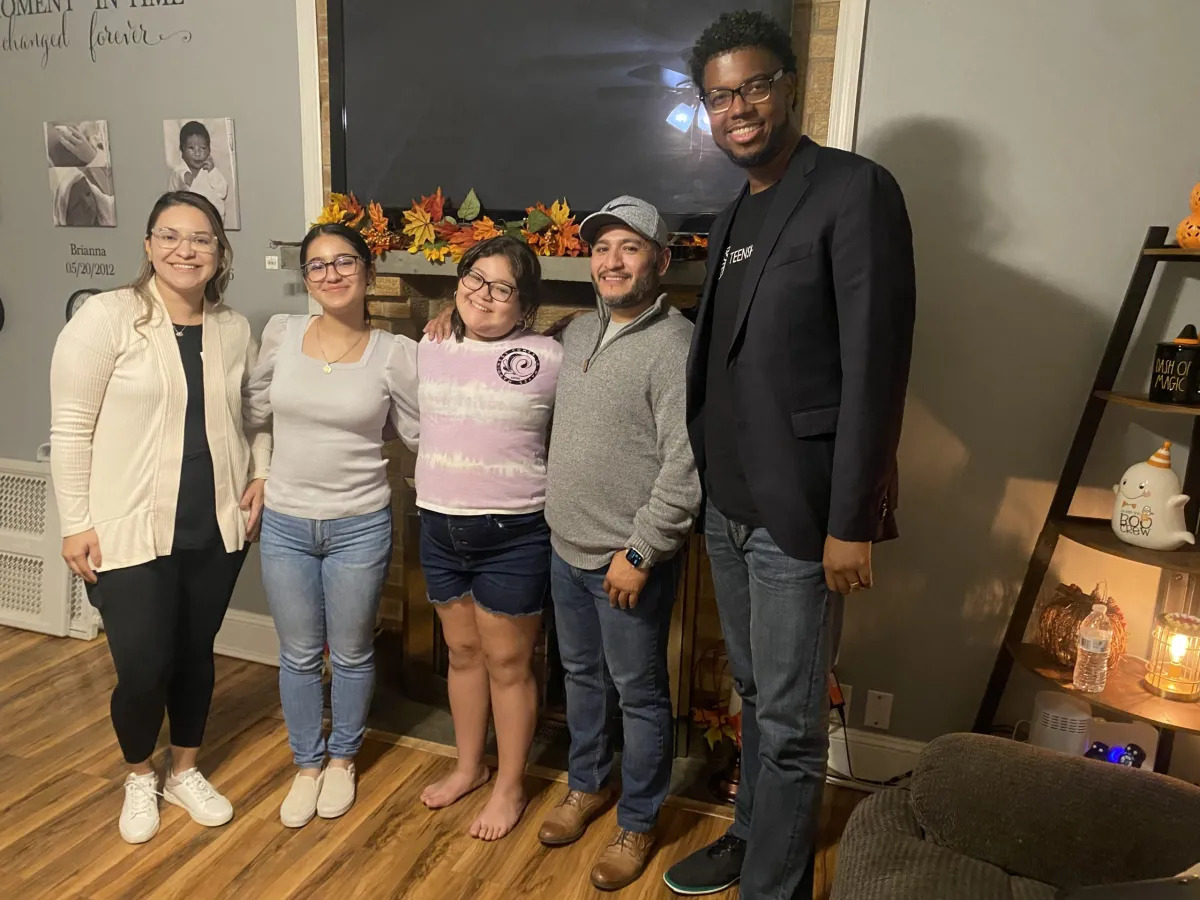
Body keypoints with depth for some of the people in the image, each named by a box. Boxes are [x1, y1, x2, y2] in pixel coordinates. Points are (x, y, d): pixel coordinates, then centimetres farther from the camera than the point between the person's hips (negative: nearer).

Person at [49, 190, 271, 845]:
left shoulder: (235, 329, 5)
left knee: (195, 653, 17)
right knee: (143, 668, 1)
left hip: (216, 527, 4)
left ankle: (185, 772, 39)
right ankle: (139, 777, 32)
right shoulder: (107, 317, -10)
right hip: (129, 531, -4)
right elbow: (70, 429, -9)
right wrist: (76, 522, -11)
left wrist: (260, 477, 2)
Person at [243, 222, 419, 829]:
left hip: (359, 527, -2)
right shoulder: (281, 334, -3)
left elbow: (418, 433, -2)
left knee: (351, 654, 15)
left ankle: (342, 758, 39)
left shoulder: (395, 353, -9)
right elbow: (254, 413, 10)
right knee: (299, 655, 16)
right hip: (285, 525, 2)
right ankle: (307, 763, 38)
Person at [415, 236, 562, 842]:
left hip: (511, 536, -5)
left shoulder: (548, 359, -11)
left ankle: (510, 787, 27)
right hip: (439, 528, 5)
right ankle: (468, 767, 38)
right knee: (462, 651, 19)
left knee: (508, 662, 7)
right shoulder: (430, 351, 6)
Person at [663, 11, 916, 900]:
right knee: (754, 698, 21)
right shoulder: (734, 217, 13)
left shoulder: (855, 191, -11)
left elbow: (875, 370, -16)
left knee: (789, 723, 5)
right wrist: (716, 488, 13)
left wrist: (851, 523, -18)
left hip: (799, 513, -7)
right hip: (728, 506, 7)